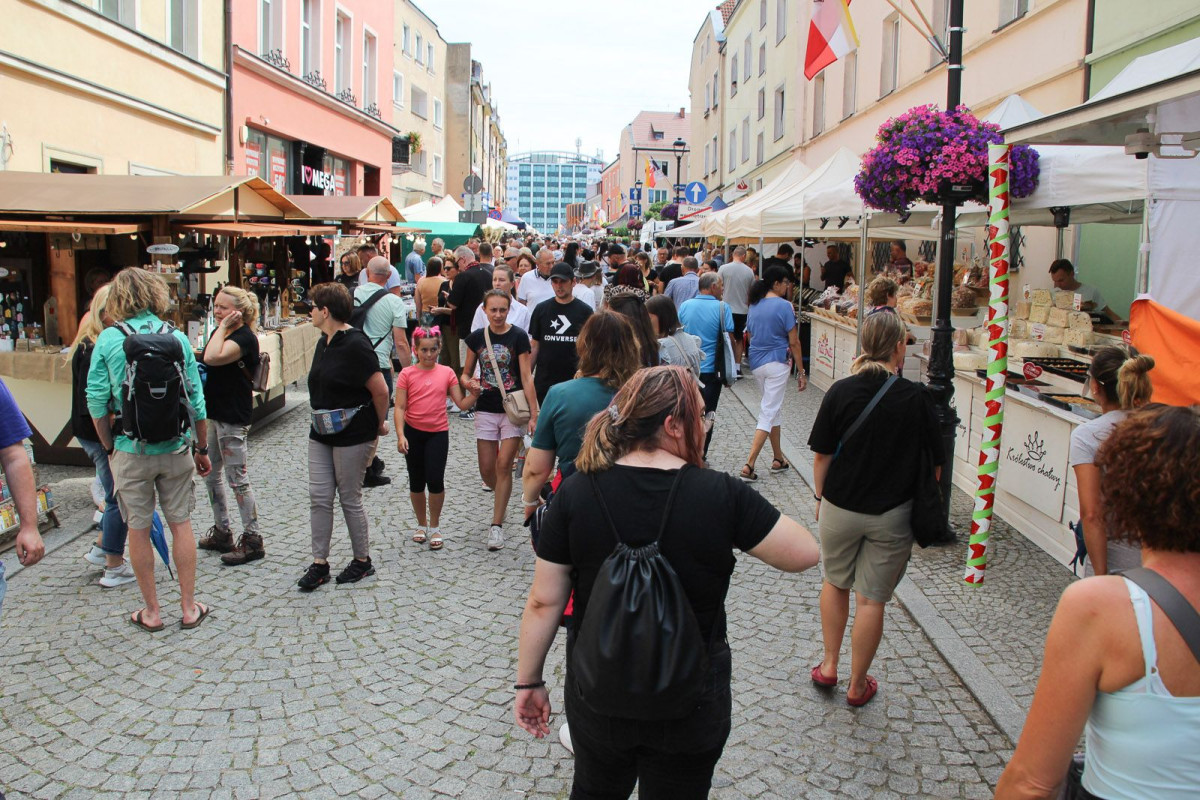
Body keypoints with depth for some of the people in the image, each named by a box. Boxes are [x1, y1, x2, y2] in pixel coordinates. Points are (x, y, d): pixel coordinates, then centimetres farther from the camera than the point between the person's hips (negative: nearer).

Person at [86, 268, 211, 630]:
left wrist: (110, 447, 8)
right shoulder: (177, 336, -2)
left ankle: (151, 611, 20)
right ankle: (189, 607, 18)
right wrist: (202, 448, 9)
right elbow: (196, 398, -1)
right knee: (181, 523, 11)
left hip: (131, 450, -1)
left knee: (139, 529, 10)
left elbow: (96, 400, -6)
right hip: (175, 446, 2)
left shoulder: (108, 339, -6)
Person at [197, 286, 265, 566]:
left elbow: (212, 358, -32)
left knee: (237, 479, -4)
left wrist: (223, 327, -22)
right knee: (211, 475, 16)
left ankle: (252, 540, 5)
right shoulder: (220, 332, 11)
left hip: (233, 418, -10)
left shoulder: (245, 338, -17)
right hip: (213, 413, 10)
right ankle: (222, 532, 28)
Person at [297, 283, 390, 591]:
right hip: (322, 431, 8)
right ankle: (319, 563, 15)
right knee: (319, 497, 7)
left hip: (352, 435, -8)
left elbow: (380, 391, -18)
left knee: (350, 498, 3)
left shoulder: (354, 345, -19)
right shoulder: (324, 342, 9)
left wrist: (379, 425, -7)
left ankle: (362, 560, 20)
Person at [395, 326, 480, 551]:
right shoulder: (407, 375, -3)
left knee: (435, 480, -8)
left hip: (438, 433, 0)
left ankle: (434, 526, 12)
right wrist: (400, 435, -15)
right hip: (413, 432, 0)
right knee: (416, 482, 10)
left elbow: (462, 404, 3)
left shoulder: (447, 373, 1)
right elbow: (400, 408, -5)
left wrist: (474, 394, -16)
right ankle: (422, 524, 30)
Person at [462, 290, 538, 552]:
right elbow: (466, 373, 11)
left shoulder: (518, 336, -6)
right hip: (485, 410, 3)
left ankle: (497, 524, 0)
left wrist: (534, 414, -13)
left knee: (504, 465, -8)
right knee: (487, 470, 6)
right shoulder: (476, 337, 3)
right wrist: (468, 382, -14)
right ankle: (502, 499, 38)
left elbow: (526, 377, -9)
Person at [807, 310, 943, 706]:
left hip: (839, 508, 2)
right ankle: (857, 685, 21)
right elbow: (935, 463, -7)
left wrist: (821, 498, 11)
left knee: (835, 583, 23)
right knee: (872, 599, 9)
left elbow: (821, 455, -4)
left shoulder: (841, 391, -9)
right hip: (891, 516, -1)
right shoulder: (916, 398, -12)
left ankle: (829, 666, 29)